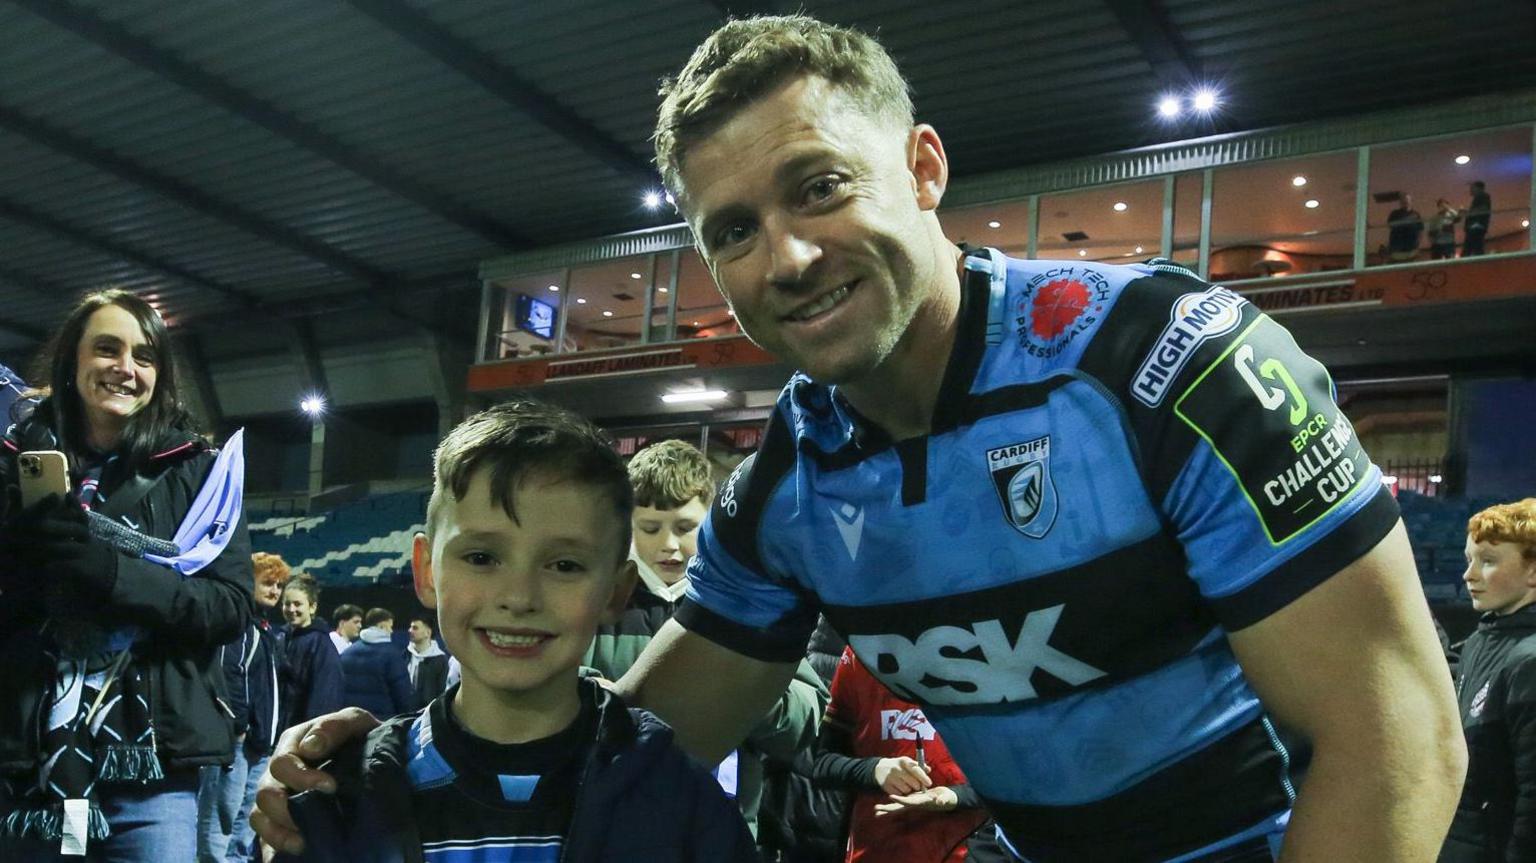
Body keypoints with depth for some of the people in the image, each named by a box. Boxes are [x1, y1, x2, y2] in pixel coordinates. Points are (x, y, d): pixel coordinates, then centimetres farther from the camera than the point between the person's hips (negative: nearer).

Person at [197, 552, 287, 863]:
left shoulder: (264, 628, 21)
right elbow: (227, 674, -20)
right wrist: (238, 725, -19)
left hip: (258, 743, 10)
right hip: (235, 740, -10)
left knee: (245, 830, 13)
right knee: (218, 825, -7)